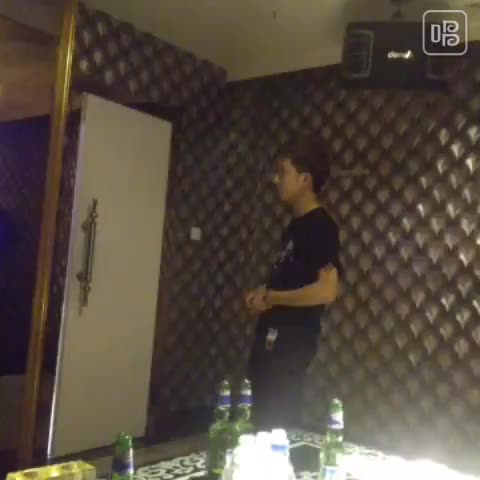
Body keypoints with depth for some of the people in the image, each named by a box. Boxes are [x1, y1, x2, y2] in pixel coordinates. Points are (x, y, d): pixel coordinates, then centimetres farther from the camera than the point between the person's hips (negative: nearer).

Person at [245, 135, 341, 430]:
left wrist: (270, 298, -16)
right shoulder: (297, 224, 12)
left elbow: (326, 291, -25)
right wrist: (263, 293, 6)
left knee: (278, 420, -2)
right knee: (264, 414, 17)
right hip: (273, 335, 9)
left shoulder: (321, 226, -15)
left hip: (292, 339, -9)